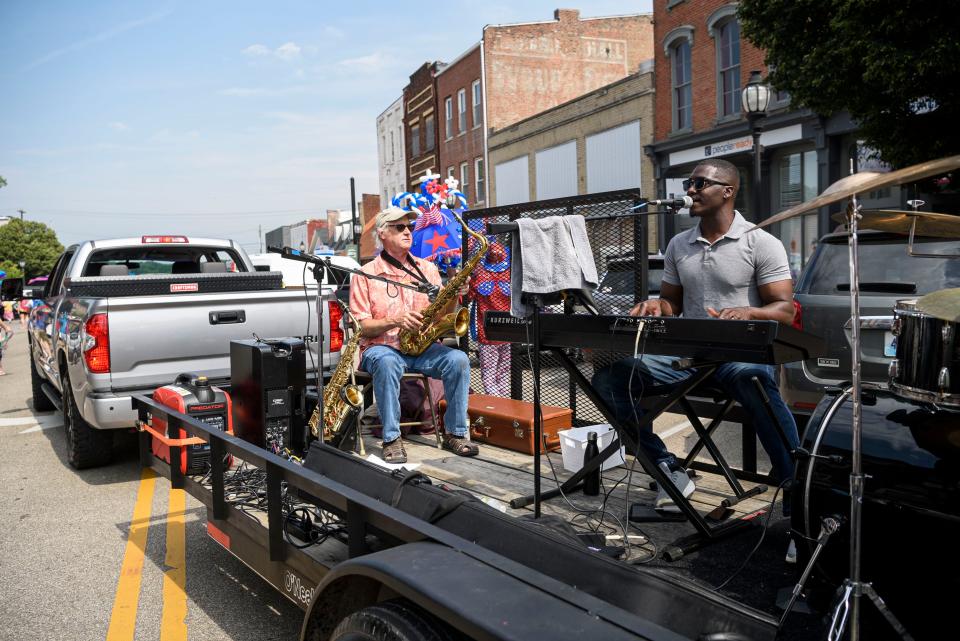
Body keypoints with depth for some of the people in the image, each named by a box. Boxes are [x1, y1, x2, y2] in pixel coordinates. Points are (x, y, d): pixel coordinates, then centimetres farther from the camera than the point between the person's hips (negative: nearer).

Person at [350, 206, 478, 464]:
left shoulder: (427, 269, 11)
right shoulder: (365, 275, 0)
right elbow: (362, 326, -5)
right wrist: (395, 321, -21)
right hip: (380, 348, -3)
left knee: (458, 359, -24)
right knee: (387, 362, -38)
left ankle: (454, 433, -12)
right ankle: (392, 438, -27)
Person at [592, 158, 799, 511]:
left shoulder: (761, 243, -2)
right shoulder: (678, 245, 13)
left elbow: (784, 310, -5)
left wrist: (747, 313, -27)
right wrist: (655, 307, -4)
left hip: (742, 353, -4)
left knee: (753, 379, -42)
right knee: (607, 379, -16)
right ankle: (668, 469, -3)